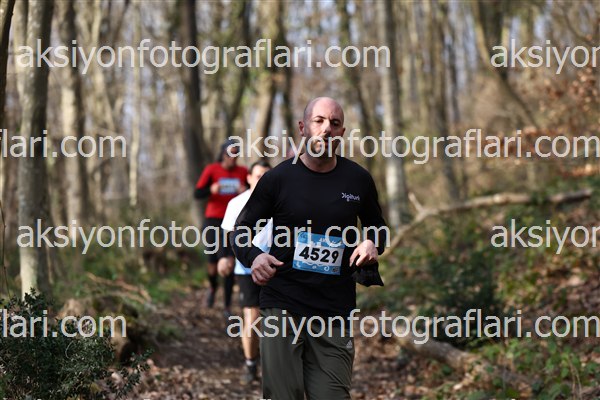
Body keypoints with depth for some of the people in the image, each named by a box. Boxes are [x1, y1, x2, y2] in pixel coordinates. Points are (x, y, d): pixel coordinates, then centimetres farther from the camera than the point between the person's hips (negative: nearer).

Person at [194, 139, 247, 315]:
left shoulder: (243, 172, 5)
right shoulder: (212, 170, -2)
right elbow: (197, 194, -7)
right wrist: (211, 190, -27)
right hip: (213, 221, -1)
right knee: (213, 262, -4)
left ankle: (228, 306, 3)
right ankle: (213, 287, 32)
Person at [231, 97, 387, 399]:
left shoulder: (358, 180, 8)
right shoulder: (279, 178, 2)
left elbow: (376, 226, 24)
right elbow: (241, 230, 9)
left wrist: (373, 244, 0)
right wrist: (253, 257, -13)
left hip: (336, 312, 2)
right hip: (282, 305, -2)